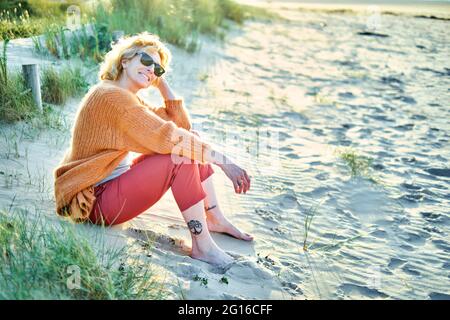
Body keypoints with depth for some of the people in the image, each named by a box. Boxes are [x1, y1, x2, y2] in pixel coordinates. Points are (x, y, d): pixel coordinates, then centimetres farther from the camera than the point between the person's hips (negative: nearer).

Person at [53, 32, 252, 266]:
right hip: (94, 201, -10)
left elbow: (182, 124, 9)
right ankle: (202, 246, -21)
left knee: (190, 140, 2)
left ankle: (214, 219, 4)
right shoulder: (112, 96, -20)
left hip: (115, 184, 10)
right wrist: (223, 161, -26)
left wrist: (162, 83, 4)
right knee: (181, 155, -26)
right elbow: (168, 138, -28)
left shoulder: (129, 100, 12)